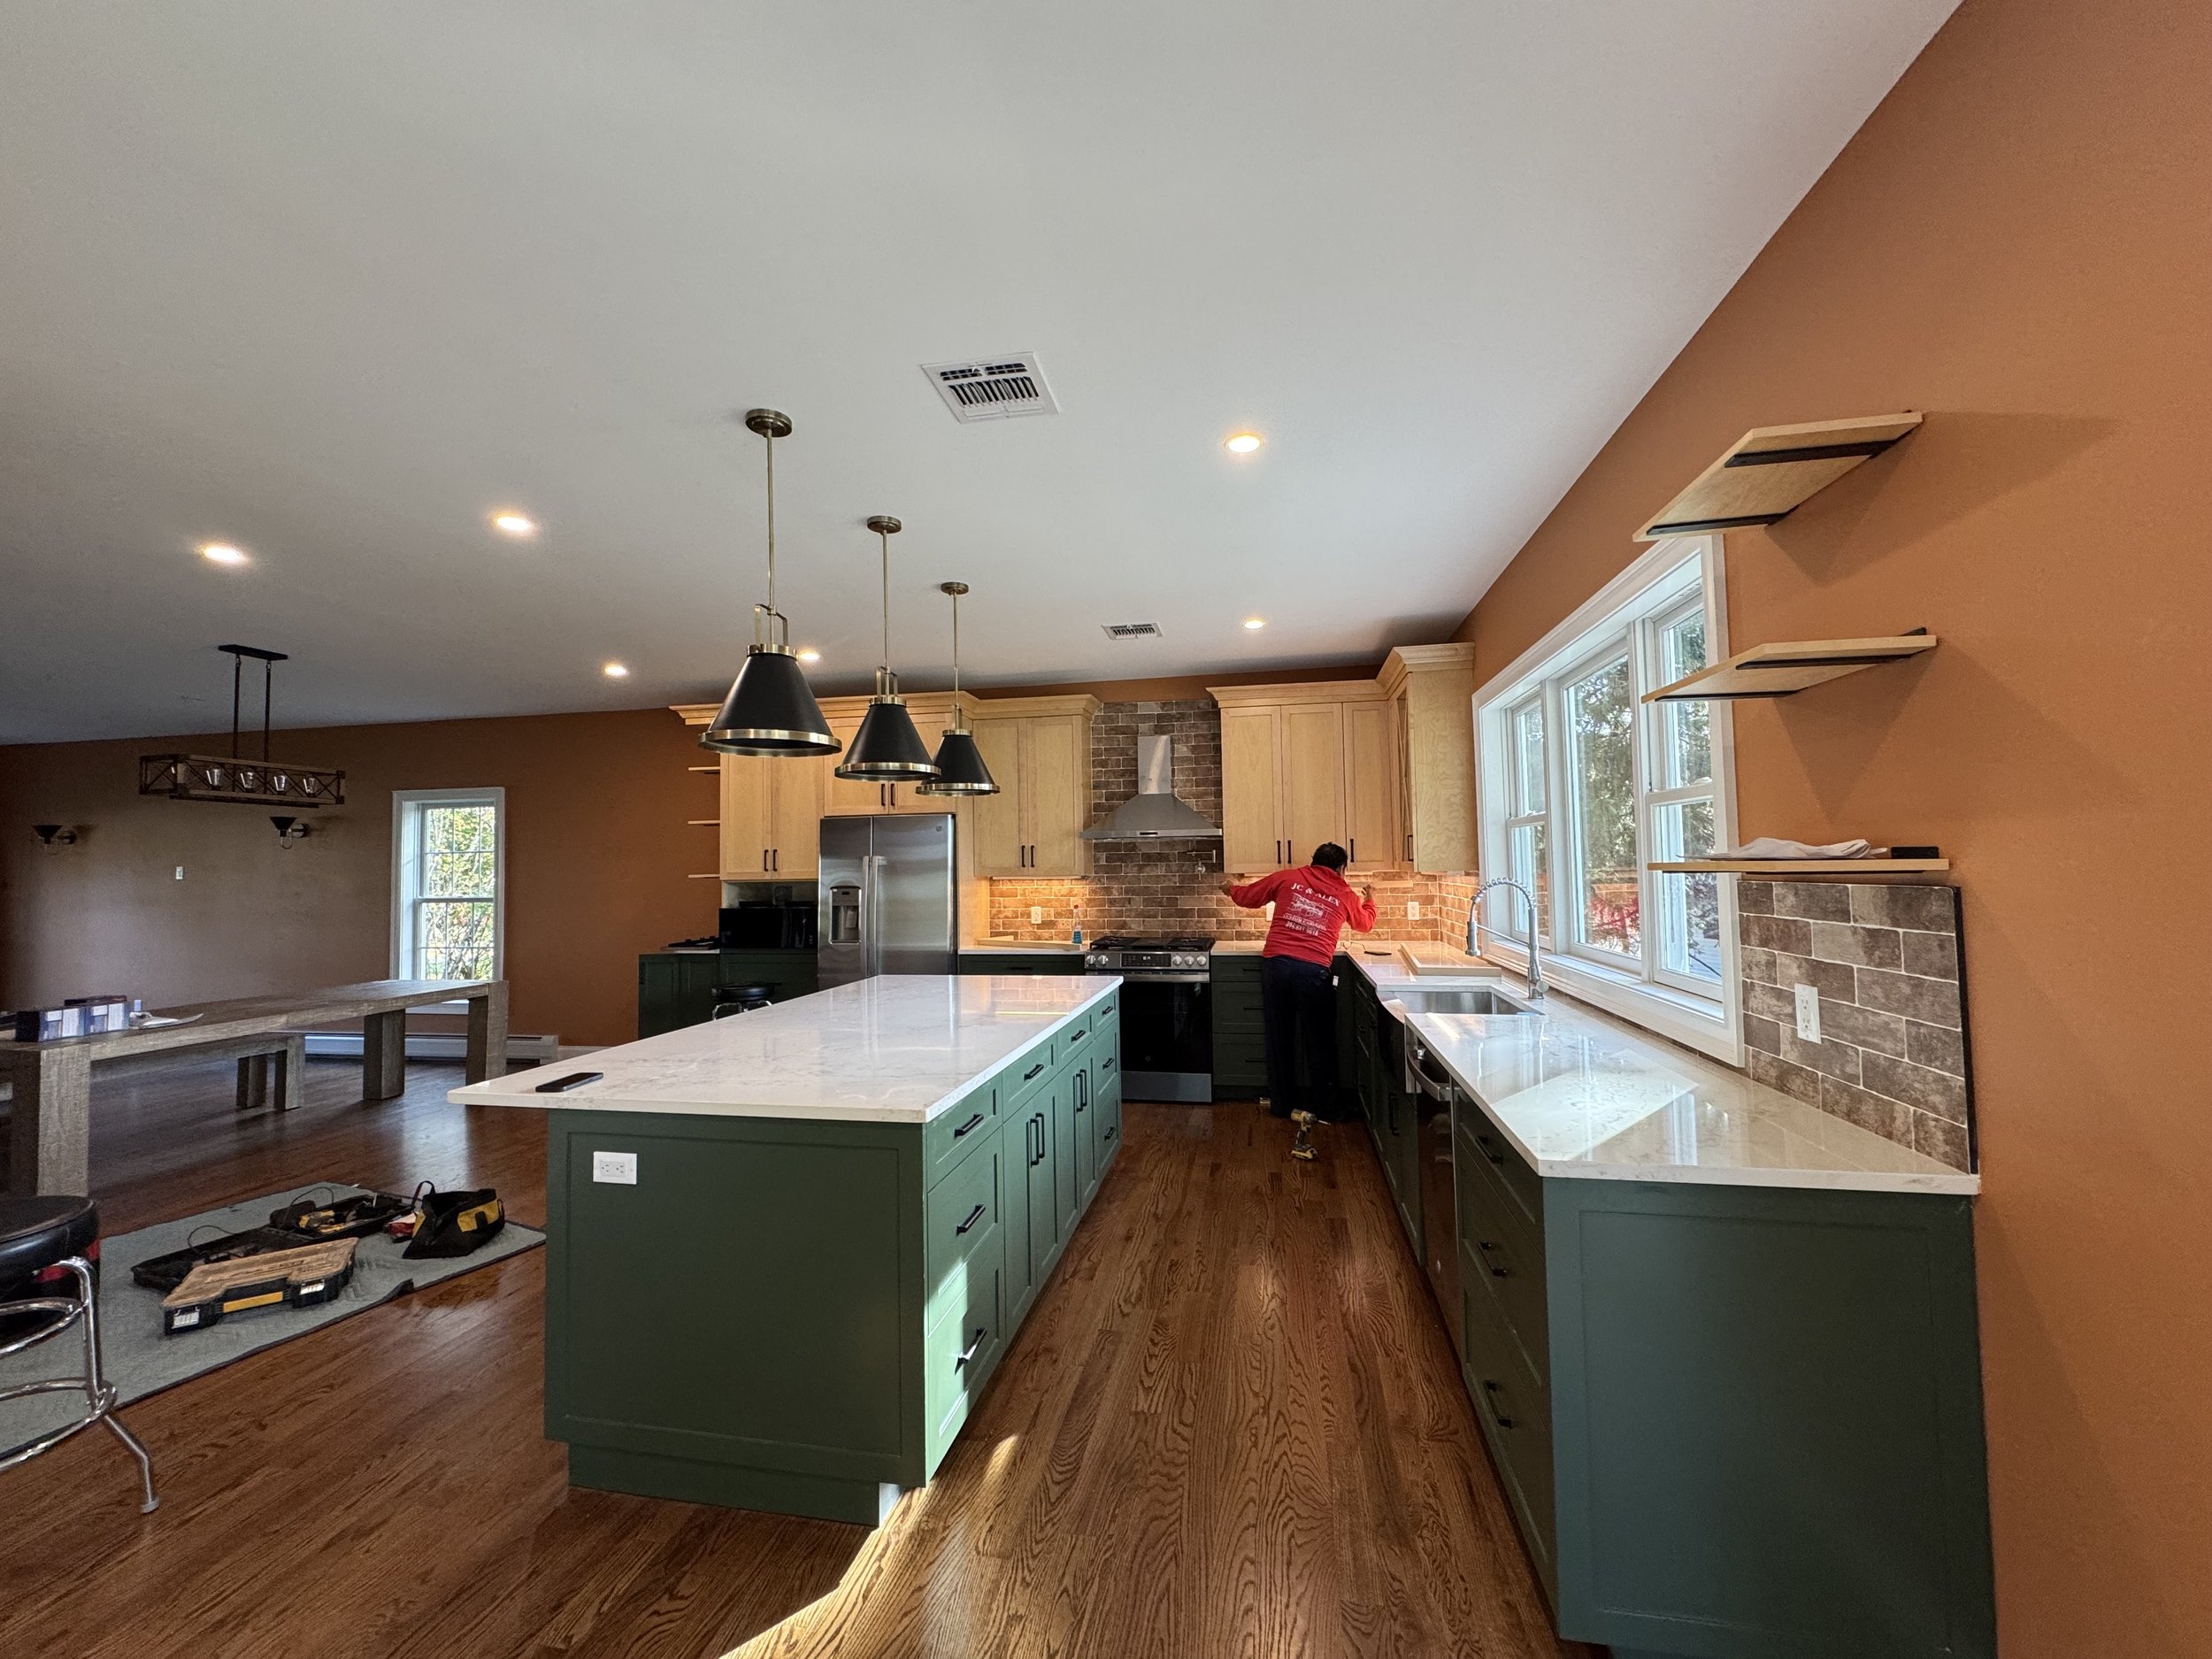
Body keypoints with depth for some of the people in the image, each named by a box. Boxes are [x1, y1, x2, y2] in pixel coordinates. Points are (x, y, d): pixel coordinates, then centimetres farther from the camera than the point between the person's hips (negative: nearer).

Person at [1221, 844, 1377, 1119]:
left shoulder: (1287, 878, 9)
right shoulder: (1346, 895, 12)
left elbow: (1247, 897, 17)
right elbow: (1364, 923, 32)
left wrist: (1230, 888, 39)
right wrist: (1370, 900, 54)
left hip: (1275, 965, 1)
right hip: (1313, 971, -1)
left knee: (1279, 1038, 13)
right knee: (1319, 1041, 14)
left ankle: (1281, 1104, 24)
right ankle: (1324, 1107, 23)